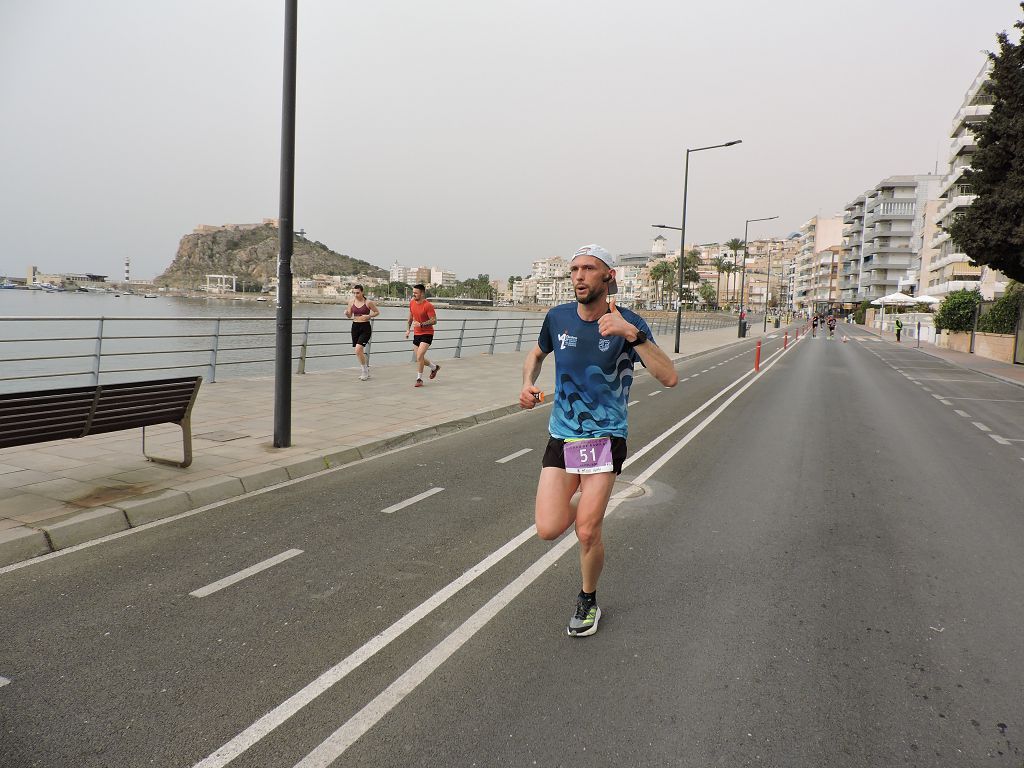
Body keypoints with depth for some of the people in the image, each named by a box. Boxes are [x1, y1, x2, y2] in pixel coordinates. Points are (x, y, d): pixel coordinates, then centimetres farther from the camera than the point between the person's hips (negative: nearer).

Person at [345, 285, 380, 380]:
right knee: (360, 351, 11)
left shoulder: (368, 302, -9)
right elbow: (349, 316, 11)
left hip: (365, 327, -5)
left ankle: (365, 371, -1)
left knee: (358, 349, -18)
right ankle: (366, 372, 27)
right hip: (355, 326, 5)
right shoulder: (351, 301, 3)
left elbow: (377, 312, 3)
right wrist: (346, 313, -12)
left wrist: (369, 316, -14)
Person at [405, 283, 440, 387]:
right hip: (416, 334, 7)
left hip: (427, 334, -7)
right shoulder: (412, 303, 4)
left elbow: (434, 321, -18)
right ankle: (434, 367, 37)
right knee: (419, 358, 11)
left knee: (419, 356, -17)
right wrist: (408, 329, 9)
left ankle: (419, 379, -5)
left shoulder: (428, 306, -18)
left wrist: (421, 324, -26)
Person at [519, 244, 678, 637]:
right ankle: (580, 504, 28)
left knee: (587, 532, -6)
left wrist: (632, 334, -32)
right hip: (561, 436, 3)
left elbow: (669, 377, -21)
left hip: (605, 438, -3)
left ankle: (588, 600, 24)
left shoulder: (628, 323, -10)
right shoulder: (558, 317, 0)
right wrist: (528, 384, 0)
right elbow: (537, 354, 21)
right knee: (548, 529, -9)